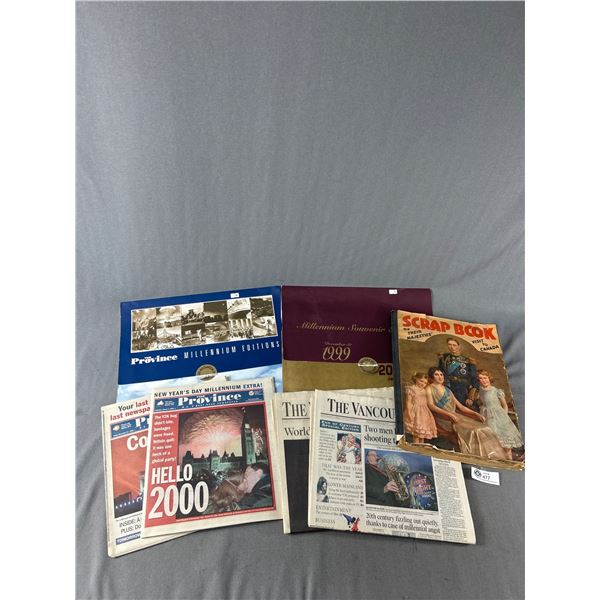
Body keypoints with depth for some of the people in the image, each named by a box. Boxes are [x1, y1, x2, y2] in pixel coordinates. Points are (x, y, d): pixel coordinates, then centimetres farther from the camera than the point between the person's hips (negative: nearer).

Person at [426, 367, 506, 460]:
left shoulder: (447, 390, 24)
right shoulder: (429, 389, 6)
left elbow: (460, 406, 20)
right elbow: (431, 406, -10)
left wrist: (476, 414, 6)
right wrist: (449, 415, -20)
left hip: (454, 416, 6)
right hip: (442, 418, -6)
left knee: (480, 427, -13)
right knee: (470, 430, -27)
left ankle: (488, 456, -20)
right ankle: (473, 456, -28)